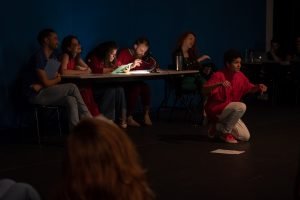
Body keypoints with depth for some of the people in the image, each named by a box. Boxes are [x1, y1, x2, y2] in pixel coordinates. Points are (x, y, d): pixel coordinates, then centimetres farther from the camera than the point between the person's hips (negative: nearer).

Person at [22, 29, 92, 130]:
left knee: (71, 100, -21)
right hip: (36, 95, -7)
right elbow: (46, 82, -16)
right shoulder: (38, 57, -16)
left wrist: (41, 85, -12)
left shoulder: (53, 55, 11)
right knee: (72, 87, -20)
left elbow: (58, 77, 7)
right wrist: (57, 79, 6)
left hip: (45, 92, 7)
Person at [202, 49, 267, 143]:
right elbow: (204, 90, -31)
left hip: (229, 112, 7)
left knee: (246, 137, -1)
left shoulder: (240, 75, 0)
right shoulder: (218, 75, -20)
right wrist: (219, 84, -47)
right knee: (241, 106, -32)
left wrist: (258, 87, -8)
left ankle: (219, 126, 17)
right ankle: (225, 132, -12)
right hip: (216, 109, -7)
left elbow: (250, 88, 15)